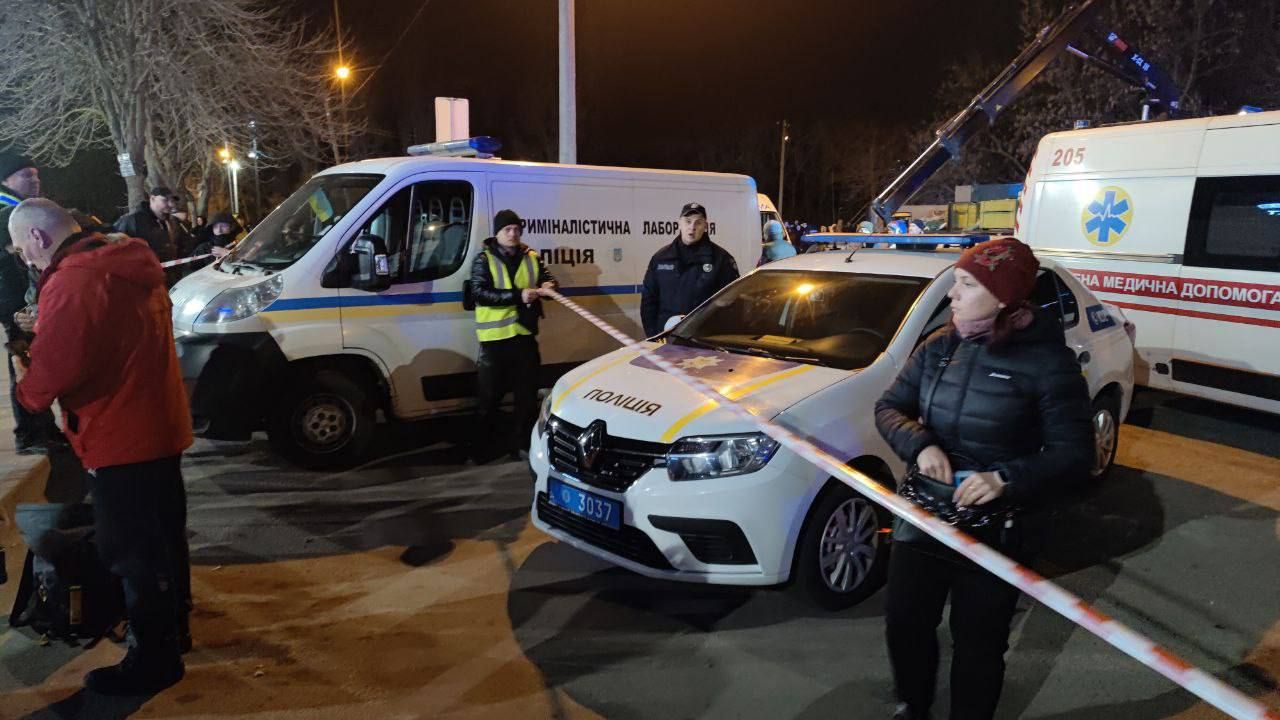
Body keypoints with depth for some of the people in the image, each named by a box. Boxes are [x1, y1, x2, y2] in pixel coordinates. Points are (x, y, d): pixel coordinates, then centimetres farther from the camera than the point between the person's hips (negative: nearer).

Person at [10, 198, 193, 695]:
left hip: (121, 442, -10)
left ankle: (152, 659, 17)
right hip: (159, 428, 10)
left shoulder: (73, 282, -21)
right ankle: (171, 628, 38)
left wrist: (28, 389, -4)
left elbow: (52, 366, -25)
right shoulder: (129, 265, 9)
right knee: (162, 538, 22)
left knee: (133, 553, 3)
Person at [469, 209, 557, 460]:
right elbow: (479, 293, -15)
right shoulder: (484, 259, -4)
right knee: (489, 395, 5)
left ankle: (523, 441, 25)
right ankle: (483, 446, 19)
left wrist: (549, 286, -13)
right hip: (495, 336, -3)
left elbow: (549, 280, 13)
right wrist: (518, 295, -24)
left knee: (527, 393, 11)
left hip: (524, 333, 4)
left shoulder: (531, 257, 8)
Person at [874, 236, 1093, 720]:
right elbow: (889, 407, 3)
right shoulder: (939, 347, 0)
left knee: (978, 644, 12)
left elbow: (1074, 453, -14)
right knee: (904, 625, 17)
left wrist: (1008, 479, -30)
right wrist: (920, 444, -17)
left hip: (996, 534, -4)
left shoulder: (1046, 359, -14)